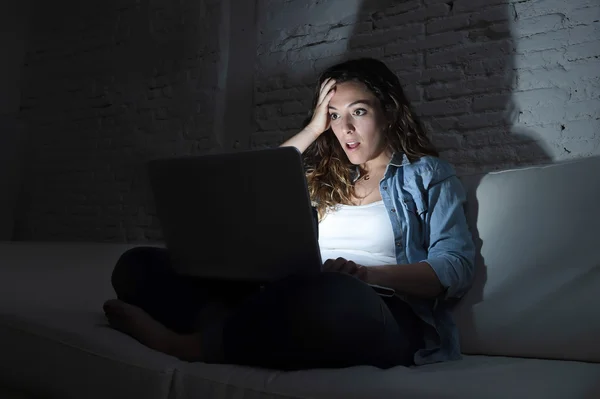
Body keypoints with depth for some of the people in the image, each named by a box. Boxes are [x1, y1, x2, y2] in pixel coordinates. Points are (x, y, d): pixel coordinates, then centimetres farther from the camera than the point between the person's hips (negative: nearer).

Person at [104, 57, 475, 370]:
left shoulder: (428, 174, 12)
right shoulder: (326, 177, 25)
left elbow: (456, 266, -1)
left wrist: (367, 274, -18)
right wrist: (313, 129, 15)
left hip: (382, 316, -4)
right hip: (299, 303, 5)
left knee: (326, 293, -45)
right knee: (139, 264, -8)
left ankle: (189, 344, -26)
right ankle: (223, 325, -34)